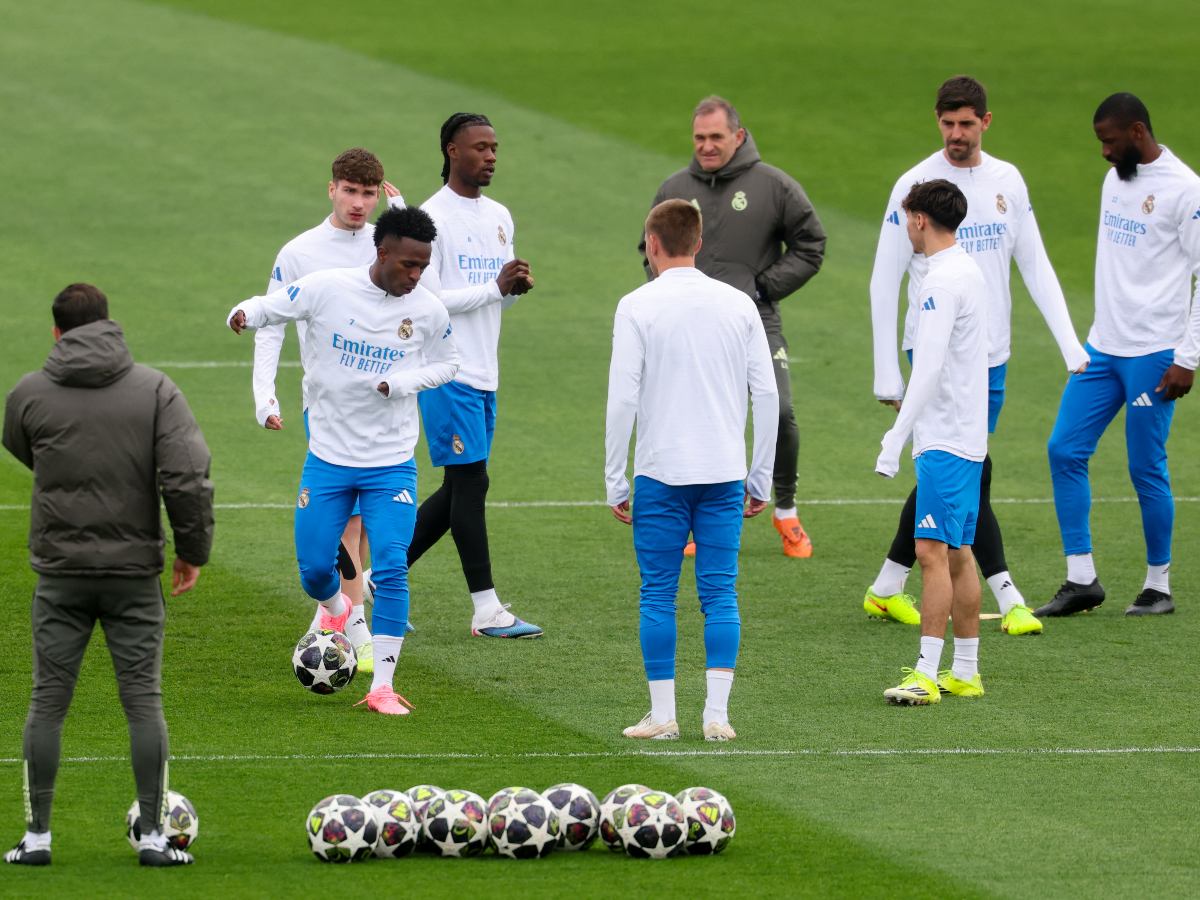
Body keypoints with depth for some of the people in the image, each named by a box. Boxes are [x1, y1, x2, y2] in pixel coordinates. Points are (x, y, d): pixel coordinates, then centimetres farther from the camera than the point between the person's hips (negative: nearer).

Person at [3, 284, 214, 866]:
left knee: (48, 702, 7)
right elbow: (187, 477, -12)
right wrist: (193, 550, -1)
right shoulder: (155, 390, -5)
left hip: (60, 572, 0)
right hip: (135, 570, 0)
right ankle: (153, 837, 2)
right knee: (144, 699, 4)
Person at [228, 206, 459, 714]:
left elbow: (446, 364, 10)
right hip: (328, 457, 0)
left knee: (391, 568, -13)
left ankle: (382, 686, -4)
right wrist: (246, 314, -27)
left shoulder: (427, 311, -5)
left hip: (391, 464, 0)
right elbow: (271, 307, -2)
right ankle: (336, 611, 42)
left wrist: (402, 382, -11)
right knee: (314, 569, 4)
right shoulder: (327, 289, -11)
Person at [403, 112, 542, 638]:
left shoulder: (499, 217, 15)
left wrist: (518, 286, -2)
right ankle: (486, 610, -7)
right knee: (471, 480, -9)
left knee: (459, 490, 10)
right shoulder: (433, 219, -11)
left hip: (484, 374, 8)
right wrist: (495, 287, -18)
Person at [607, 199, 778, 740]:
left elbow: (622, 400, -7)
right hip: (725, 472, 2)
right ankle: (716, 714, -1)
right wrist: (760, 480, 12)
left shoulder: (637, 308, -4)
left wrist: (615, 484, 0)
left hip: (660, 473, -2)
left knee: (658, 595, 5)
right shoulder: (738, 305, 5)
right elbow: (766, 395, 5)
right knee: (720, 594, 4)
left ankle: (662, 715, 5)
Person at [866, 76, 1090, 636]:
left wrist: (1069, 341, 2)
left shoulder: (1007, 182, 7)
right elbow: (884, 283, -4)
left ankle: (888, 589, 22)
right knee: (971, 476, -11)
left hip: (990, 357, 5)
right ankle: (1009, 600, -10)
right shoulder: (915, 187, -7)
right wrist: (887, 374, -7)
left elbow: (1035, 266, 11)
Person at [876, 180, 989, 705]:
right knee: (957, 554, 12)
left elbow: (929, 369, -22)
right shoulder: (968, 271, 14)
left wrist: (895, 440, -23)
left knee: (933, 552, -12)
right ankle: (965, 672, 16)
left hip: (945, 440, -10)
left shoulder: (944, 280, -16)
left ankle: (927, 675, -15)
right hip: (965, 435, 10)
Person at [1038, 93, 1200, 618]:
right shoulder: (1114, 180, 12)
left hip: (1153, 353, -8)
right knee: (1065, 450, 1)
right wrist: (1098, 331, 18)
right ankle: (1081, 580, 7)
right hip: (1103, 347, 8)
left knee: (1146, 469, -3)